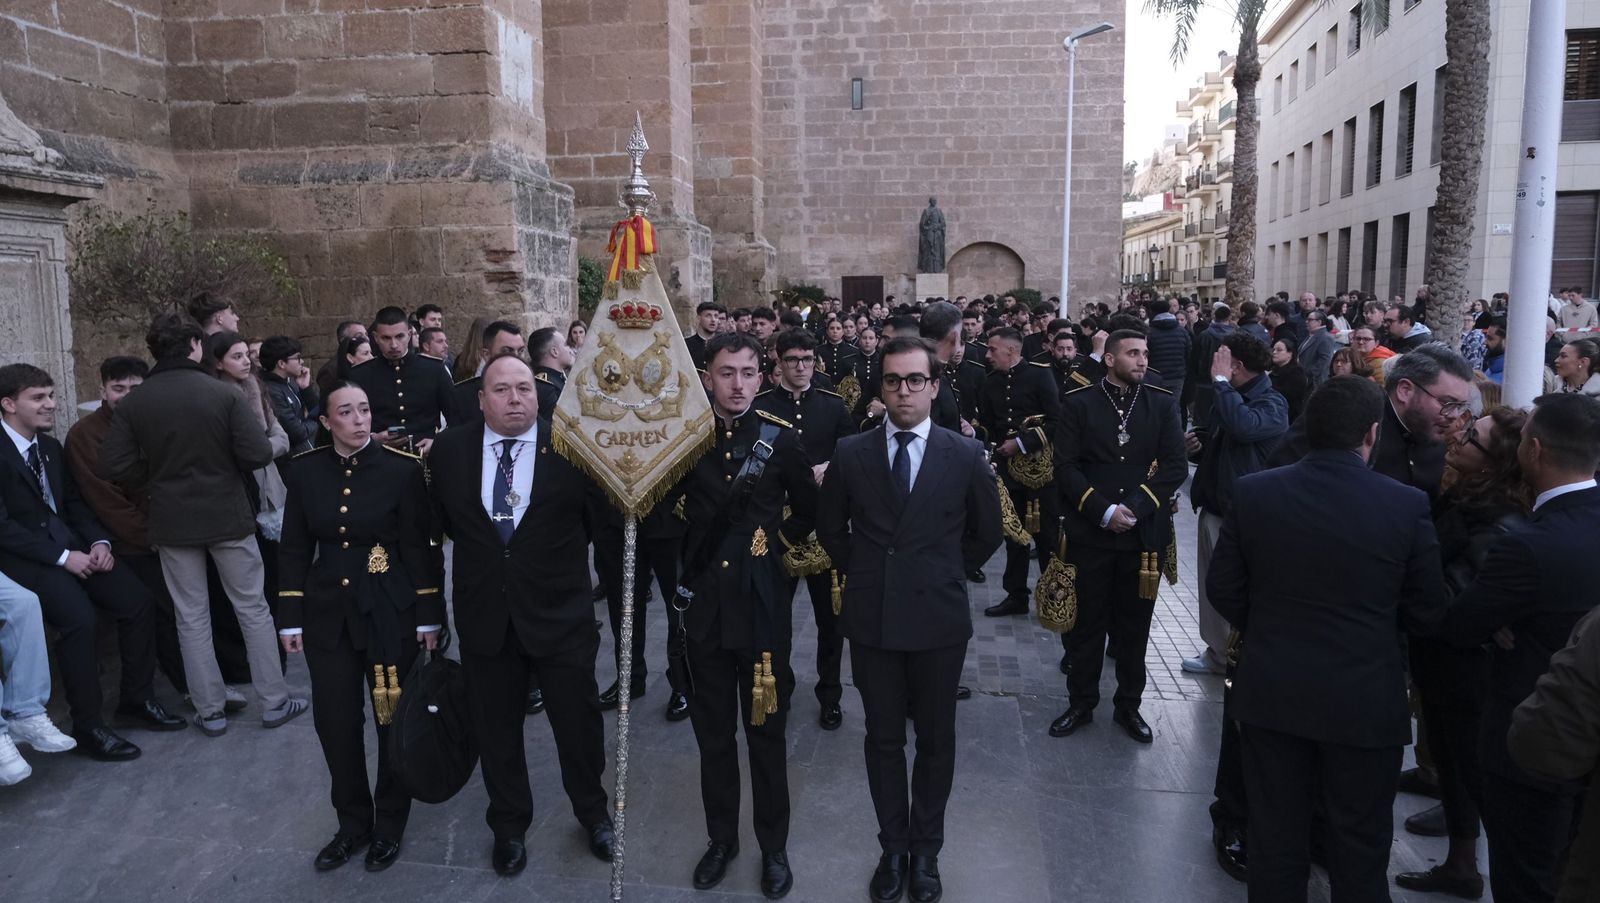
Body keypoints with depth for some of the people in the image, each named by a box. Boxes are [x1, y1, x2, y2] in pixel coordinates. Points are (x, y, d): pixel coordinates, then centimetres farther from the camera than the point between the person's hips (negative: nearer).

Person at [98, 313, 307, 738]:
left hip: (172, 522, 2)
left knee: (192, 618, 12)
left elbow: (114, 467, -9)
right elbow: (258, 455, -17)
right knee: (253, 609, 10)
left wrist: (157, 480, 8)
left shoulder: (132, 404, -5)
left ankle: (210, 711, 18)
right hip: (228, 516, -2)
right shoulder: (225, 393, -13)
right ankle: (274, 703, 15)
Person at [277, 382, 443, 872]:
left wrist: (429, 615, -7)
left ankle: (390, 824, 28)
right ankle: (352, 823, 29)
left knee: (394, 718, 9)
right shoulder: (306, 469, -2)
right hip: (328, 612, 3)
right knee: (335, 721, 8)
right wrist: (290, 617, 2)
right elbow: (294, 547, 4)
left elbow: (419, 547, -7)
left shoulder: (402, 468, -10)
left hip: (390, 611, -2)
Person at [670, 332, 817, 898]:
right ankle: (721, 838, 31)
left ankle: (773, 847, 25)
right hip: (705, 603, 2)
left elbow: (808, 510, 10)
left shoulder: (780, 437, -4)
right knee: (712, 731, 13)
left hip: (762, 604, -2)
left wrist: (777, 543, 6)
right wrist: (688, 550, 4)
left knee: (766, 730, 8)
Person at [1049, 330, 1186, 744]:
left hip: (1144, 534, 1)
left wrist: (1134, 507, -13)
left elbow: (1175, 467, -1)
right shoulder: (1079, 403, 0)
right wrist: (1103, 511, -15)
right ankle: (1080, 703, 22)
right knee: (1086, 621, 7)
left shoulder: (1163, 404, 4)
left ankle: (1129, 705, 25)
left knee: (1135, 624, 10)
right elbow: (1066, 466, -6)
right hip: (1090, 534, -1)